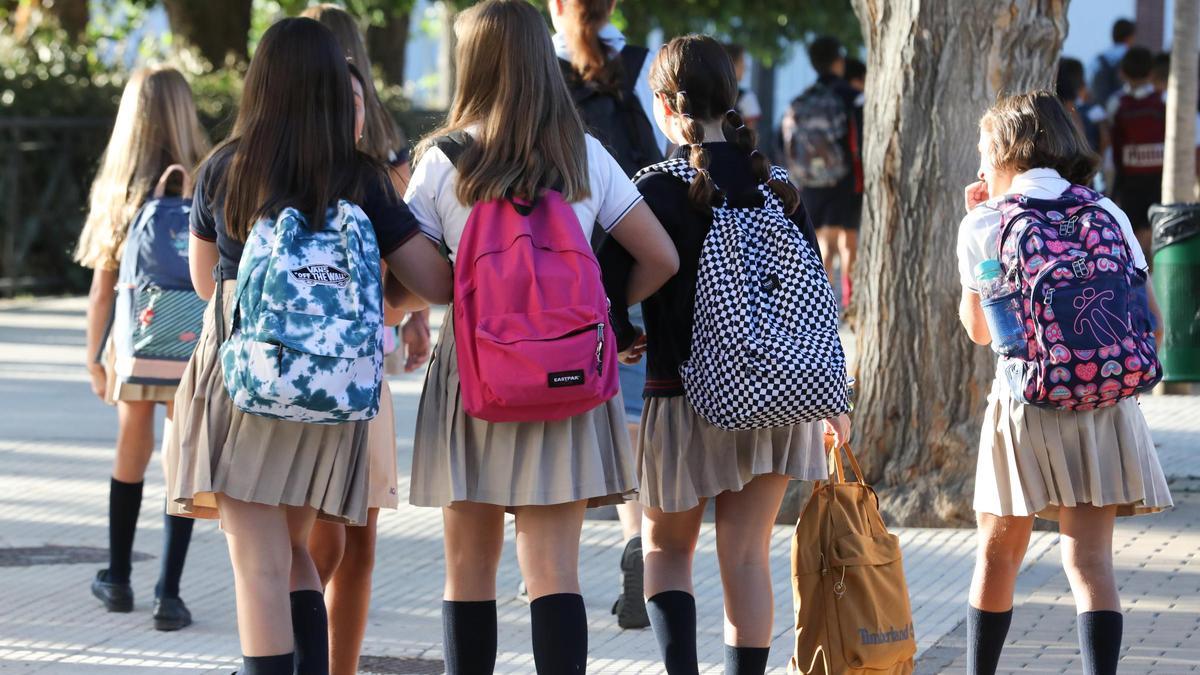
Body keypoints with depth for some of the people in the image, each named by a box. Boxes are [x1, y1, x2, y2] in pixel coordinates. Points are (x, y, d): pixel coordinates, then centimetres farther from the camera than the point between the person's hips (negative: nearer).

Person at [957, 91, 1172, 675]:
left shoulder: (984, 225, -2)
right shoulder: (1107, 213, 3)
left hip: (1024, 403, -1)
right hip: (1104, 403, 1)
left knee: (998, 554, 15)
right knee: (1089, 559, -3)